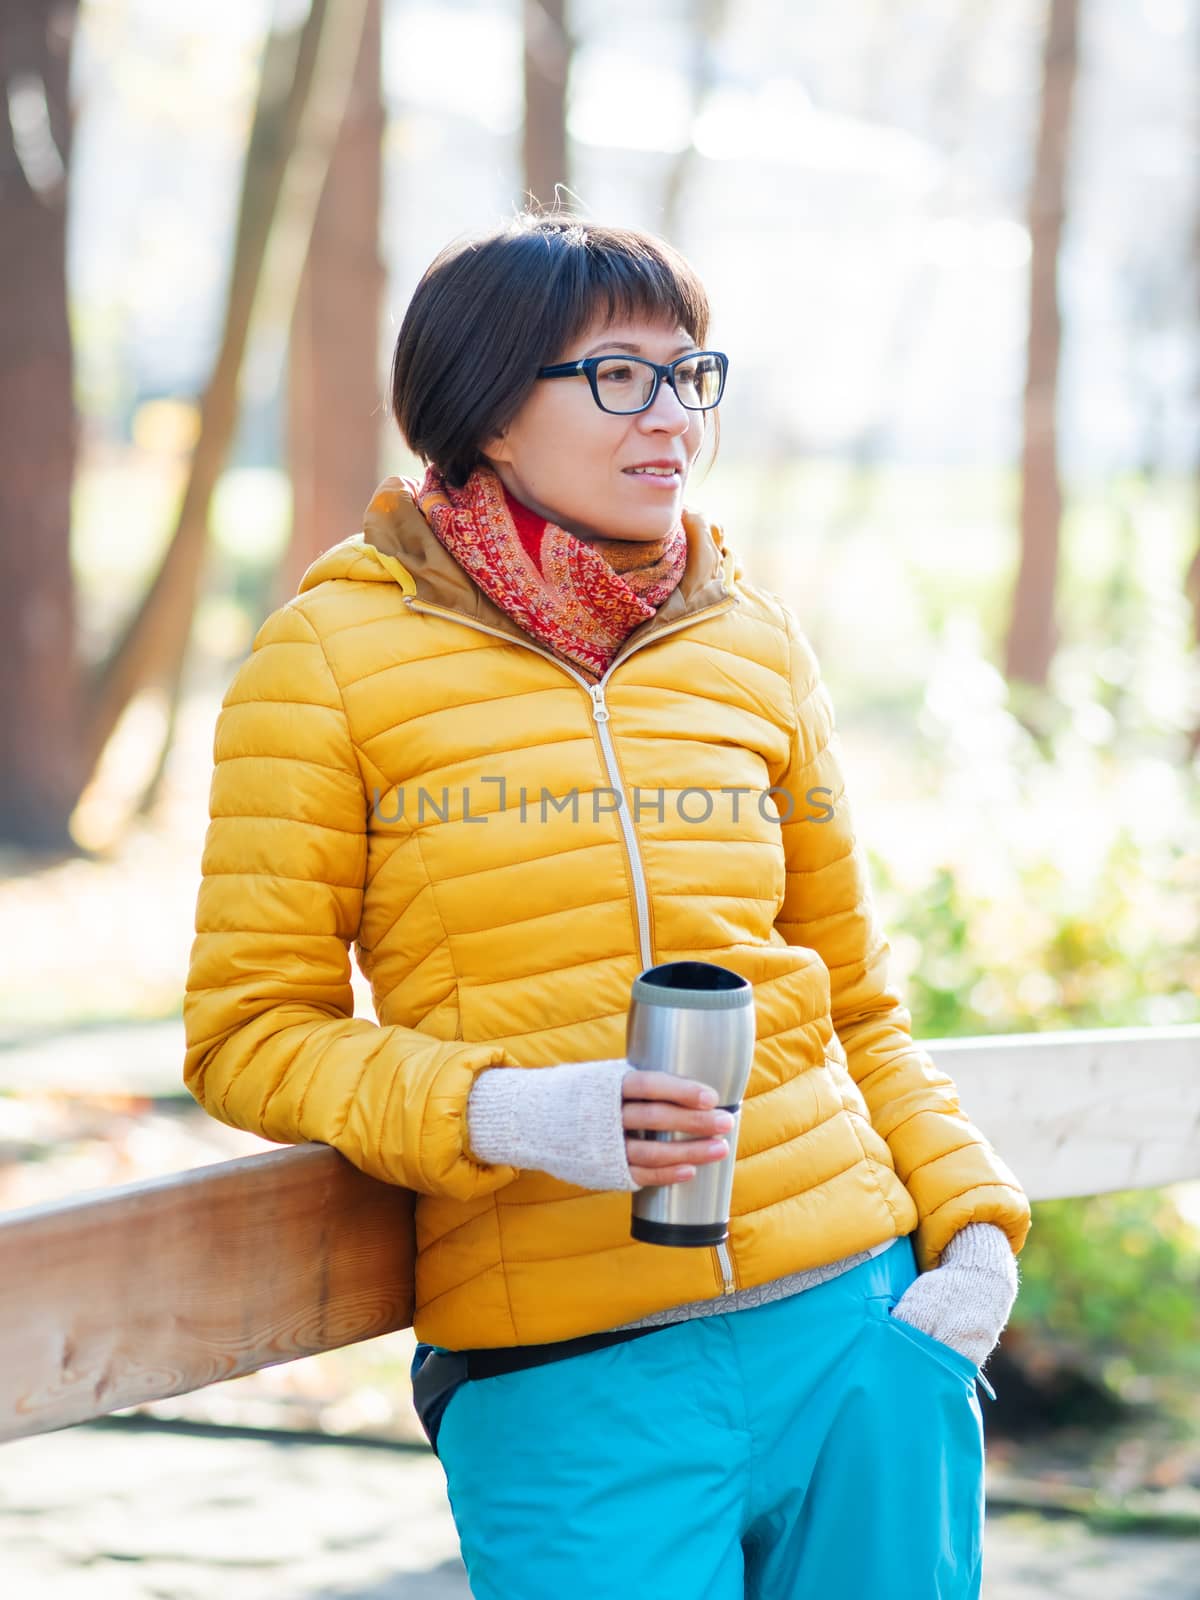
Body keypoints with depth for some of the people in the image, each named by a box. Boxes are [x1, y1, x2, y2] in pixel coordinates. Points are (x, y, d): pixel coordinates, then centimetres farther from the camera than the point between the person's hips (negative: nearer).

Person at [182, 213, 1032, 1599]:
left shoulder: (754, 642, 11)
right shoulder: (335, 653, 0)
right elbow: (249, 1031, -1)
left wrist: (973, 1223, 2)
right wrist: (503, 1114, -17)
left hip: (854, 1329, 4)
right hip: (566, 1383, -3)